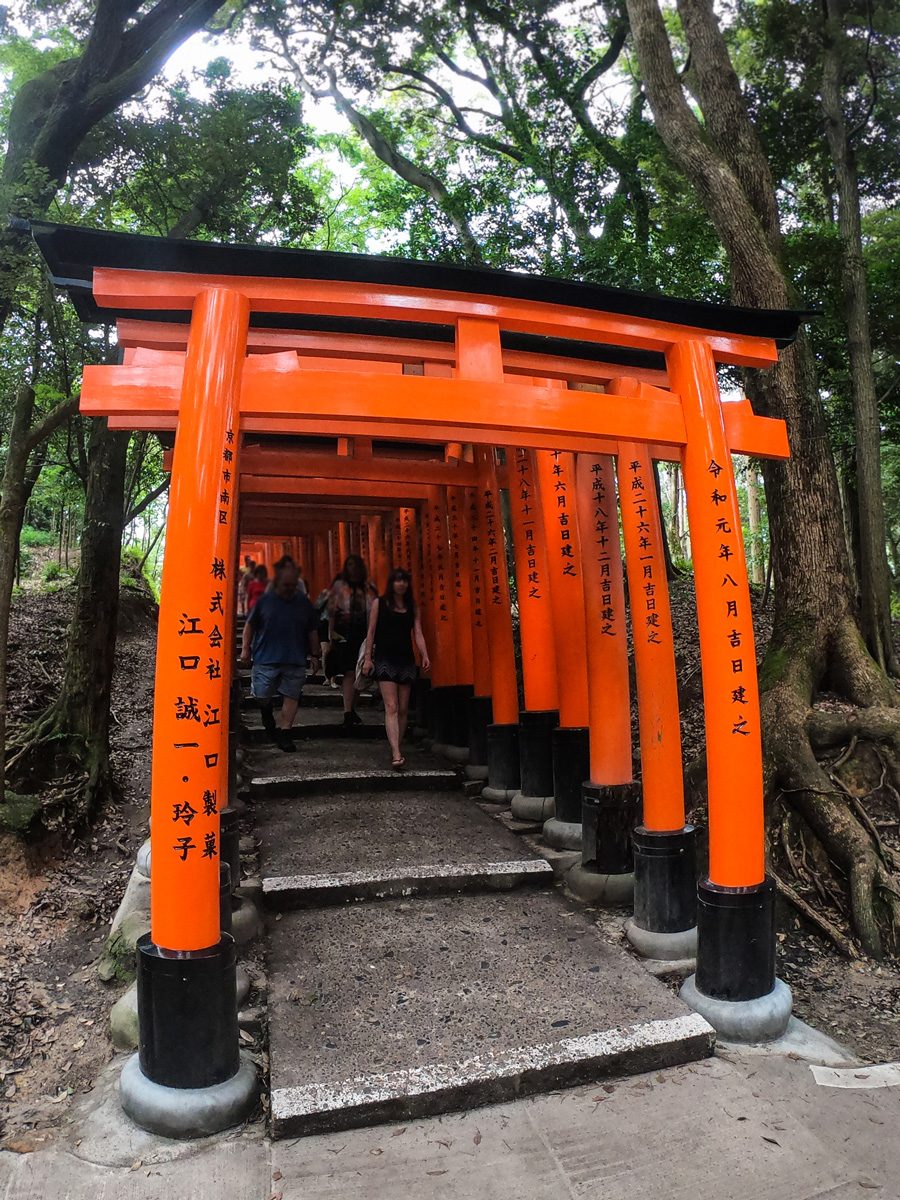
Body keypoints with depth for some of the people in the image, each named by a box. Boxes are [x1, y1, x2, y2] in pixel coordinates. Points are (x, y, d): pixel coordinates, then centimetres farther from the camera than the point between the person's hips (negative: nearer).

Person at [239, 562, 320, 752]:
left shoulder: (304, 603, 6)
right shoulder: (265, 600, 2)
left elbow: (312, 632, 12)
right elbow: (250, 625, 9)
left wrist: (314, 655, 10)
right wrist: (245, 648, 3)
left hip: (295, 661, 1)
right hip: (266, 659, -1)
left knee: (291, 697, 0)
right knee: (262, 696, 4)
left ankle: (284, 733, 11)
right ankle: (267, 715, 37)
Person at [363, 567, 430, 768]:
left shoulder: (412, 607, 11)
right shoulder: (380, 603, 3)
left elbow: (418, 633, 4)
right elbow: (371, 631, 3)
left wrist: (425, 656, -10)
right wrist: (368, 658, -2)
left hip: (406, 660, 4)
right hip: (385, 659, -4)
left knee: (403, 709, 7)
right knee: (391, 707, -13)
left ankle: (397, 750, 20)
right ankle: (396, 755, -20)